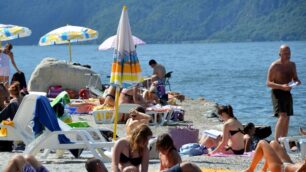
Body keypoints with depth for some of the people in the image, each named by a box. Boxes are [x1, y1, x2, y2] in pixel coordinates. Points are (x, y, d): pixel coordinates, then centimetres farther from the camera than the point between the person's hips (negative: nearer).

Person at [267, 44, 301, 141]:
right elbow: (268, 83, -13)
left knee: (287, 119, 10)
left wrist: (297, 82, -7)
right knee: (282, 116, -22)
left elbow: (295, 78, 19)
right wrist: (282, 86, -27)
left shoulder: (292, 65, 10)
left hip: (287, 93, 7)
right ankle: (276, 141, -24)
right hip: (277, 93, -7)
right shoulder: (275, 66, -11)